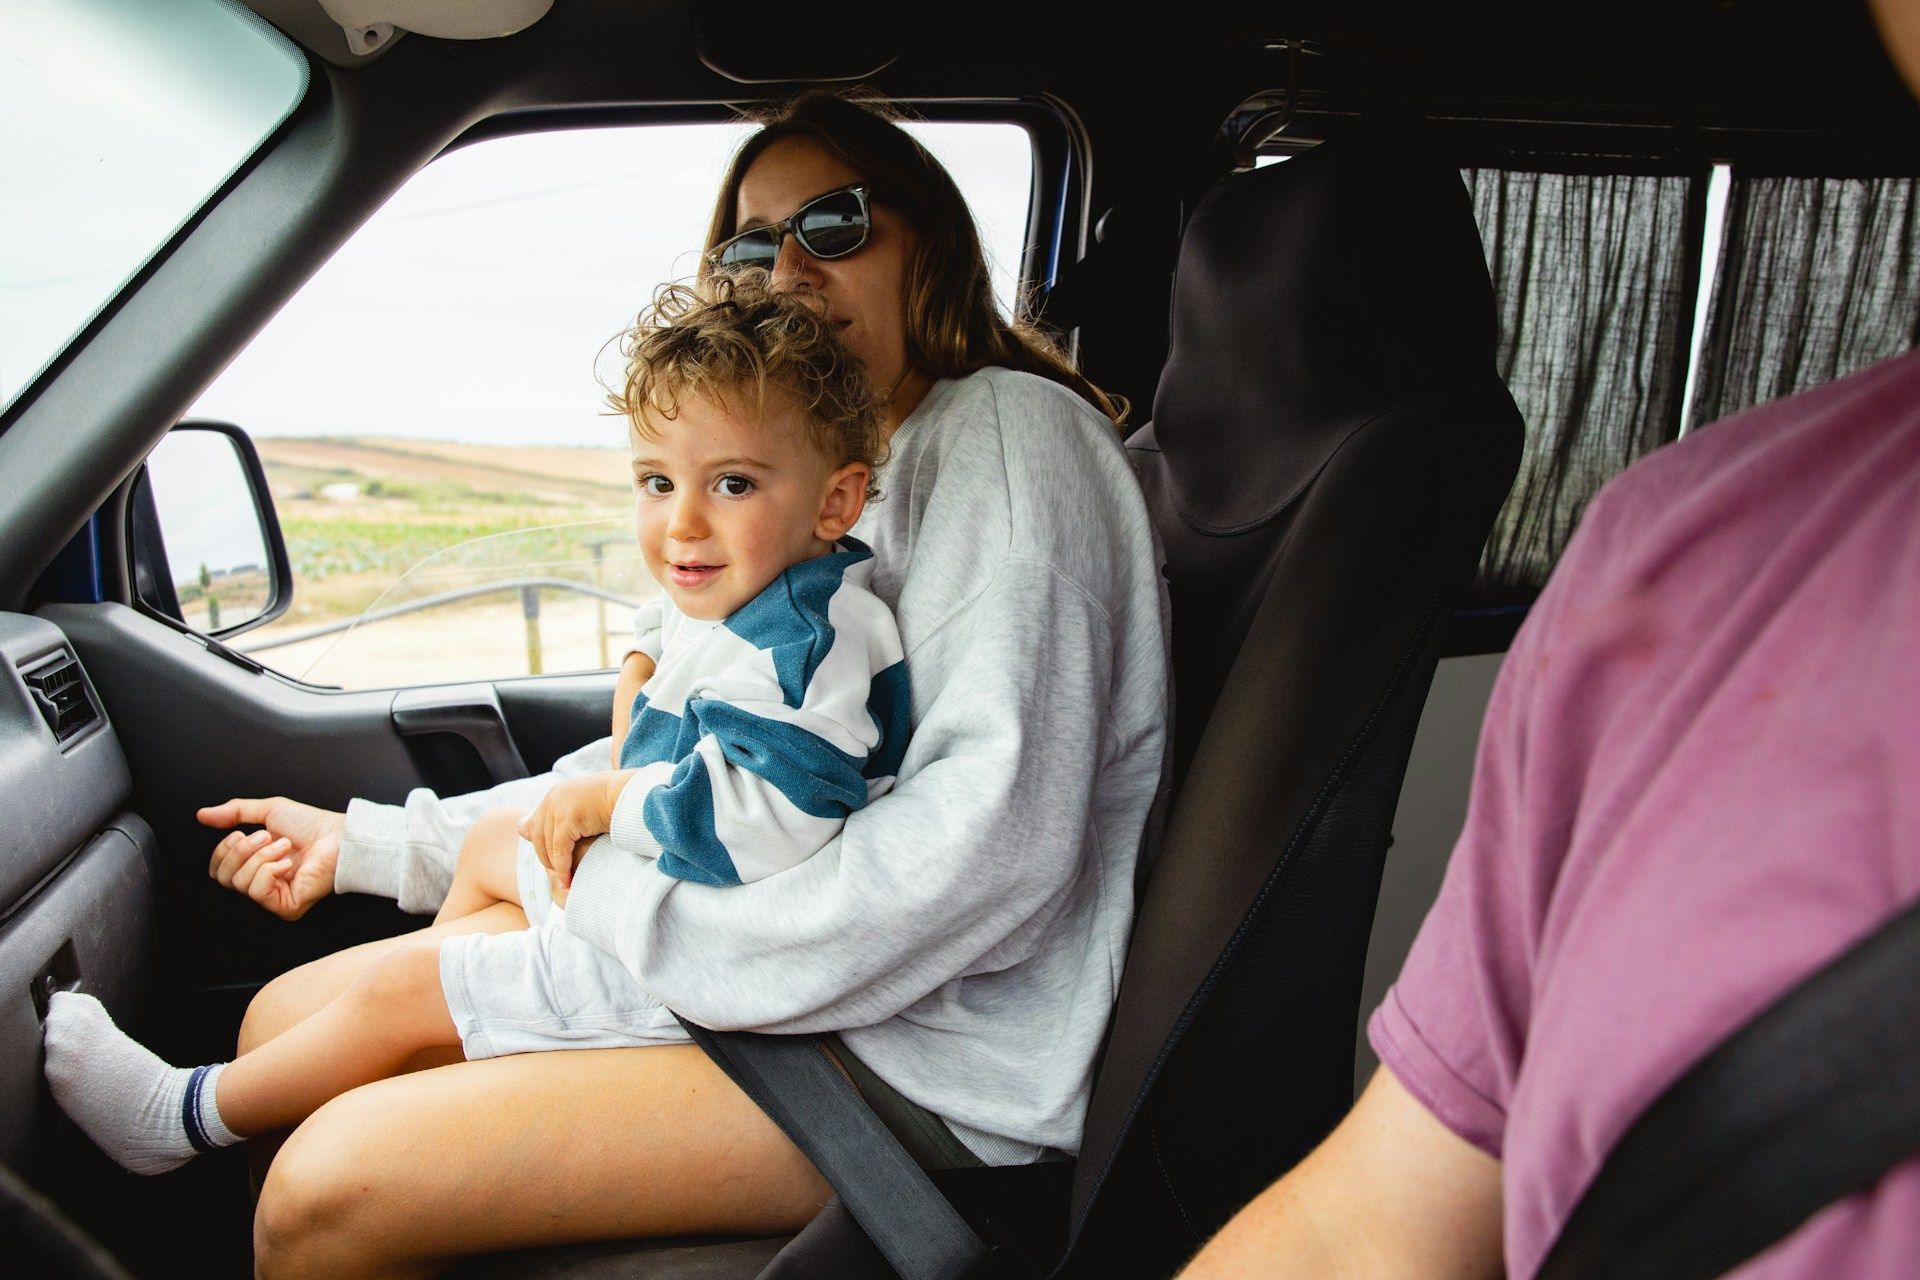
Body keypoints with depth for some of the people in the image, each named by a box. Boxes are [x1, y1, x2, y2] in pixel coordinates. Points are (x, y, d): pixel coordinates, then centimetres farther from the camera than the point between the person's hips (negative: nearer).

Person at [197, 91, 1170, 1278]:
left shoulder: (1007, 430, -11)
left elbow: (995, 829, -24)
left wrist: (648, 941, -17)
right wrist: (372, 842, 15)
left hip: (934, 1057, -8)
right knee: (288, 1021, 8)